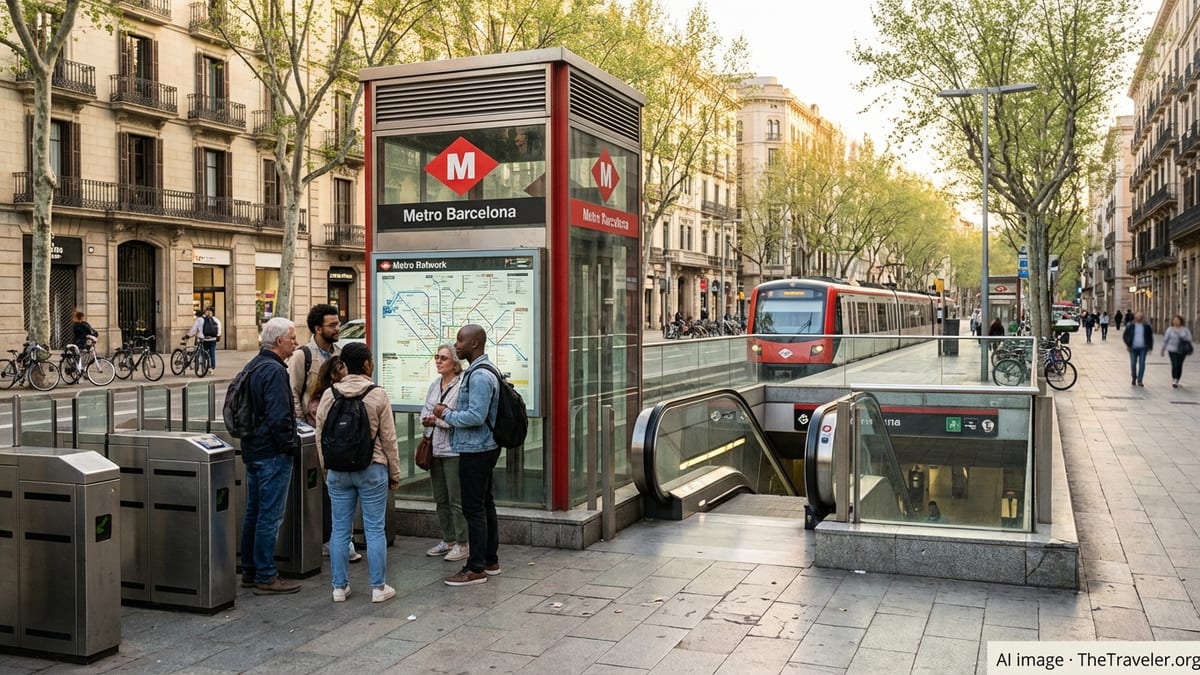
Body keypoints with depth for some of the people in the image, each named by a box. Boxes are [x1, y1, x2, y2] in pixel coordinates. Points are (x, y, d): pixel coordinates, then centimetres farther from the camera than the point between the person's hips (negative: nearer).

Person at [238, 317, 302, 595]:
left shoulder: (252, 365, 13)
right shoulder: (274, 370, -18)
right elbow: (279, 417, -24)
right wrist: (291, 445, -12)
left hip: (252, 450, 10)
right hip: (272, 453, -10)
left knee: (253, 513, 16)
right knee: (270, 516, -3)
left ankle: (249, 571, 24)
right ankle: (265, 577, 2)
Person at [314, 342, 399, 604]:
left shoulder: (329, 394, 1)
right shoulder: (378, 395, -9)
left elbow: (320, 436, 6)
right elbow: (388, 438, -6)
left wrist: (326, 468, 18)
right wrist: (394, 473, 3)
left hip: (337, 471, 3)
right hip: (372, 469, -3)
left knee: (340, 530, 9)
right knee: (374, 530, 3)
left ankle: (339, 586, 16)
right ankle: (378, 587, 9)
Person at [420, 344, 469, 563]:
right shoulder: (434, 384, 13)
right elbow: (426, 409, 19)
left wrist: (438, 420, -18)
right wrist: (426, 419, -3)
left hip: (454, 450, -9)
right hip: (435, 448, 9)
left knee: (456, 500, -2)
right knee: (440, 498, 16)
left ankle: (463, 544, 9)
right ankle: (448, 540, 29)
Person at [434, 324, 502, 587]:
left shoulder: (480, 376, -20)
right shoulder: (479, 371, 14)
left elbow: (476, 416, -26)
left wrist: (446, 414, -13)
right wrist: (450, 413, 9)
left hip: (475, 450, -11)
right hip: (483, 447, 11)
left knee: (474, 508, -5)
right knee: (485, 505, 15)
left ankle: (476, 568, 1)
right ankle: (490, 561, 24)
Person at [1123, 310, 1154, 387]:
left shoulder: (1147, 326, 3)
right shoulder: (1131, 325, 1)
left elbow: (1150, 337, 9)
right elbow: (1125, 335, 8)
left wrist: (1150, 347, 4)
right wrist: (1127, 344, -3)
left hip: (1143, 348, 0)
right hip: (1133, 348, 0)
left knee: (1142, 363, -7)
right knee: (1133, 363, 3)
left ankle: (1139, 380, -3)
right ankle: (1134, 378, 24)